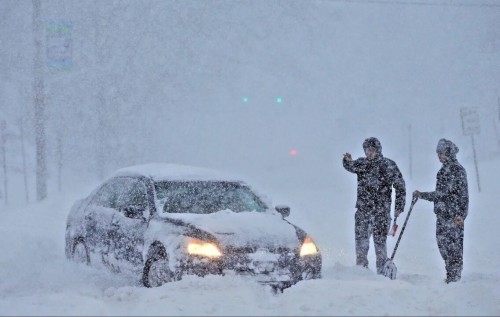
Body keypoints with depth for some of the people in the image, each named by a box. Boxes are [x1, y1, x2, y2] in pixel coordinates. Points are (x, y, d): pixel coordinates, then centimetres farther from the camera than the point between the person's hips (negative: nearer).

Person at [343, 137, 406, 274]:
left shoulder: (388, 165, 1)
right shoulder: (362, 163, 10)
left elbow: (400, 186, 3)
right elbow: (351, 166, -6)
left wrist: (399, 206, -2)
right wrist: (347, 161, -30)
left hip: (381, 210, -3)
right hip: (362, 210, 3)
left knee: (380, 241, -3)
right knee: (360, 239, 5)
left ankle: (382, 271, 4)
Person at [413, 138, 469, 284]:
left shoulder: (458, 170, -7)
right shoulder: (443, 171, 17)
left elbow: (463, 194, -12)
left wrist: (460, 214, -19)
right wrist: (421, 195, 24)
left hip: (454, 215, -8)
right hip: (442, 214, 8)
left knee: (453, 244, -8)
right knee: (442, 242, 6)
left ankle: (455, 276, -4)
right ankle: (450, 275, 12)